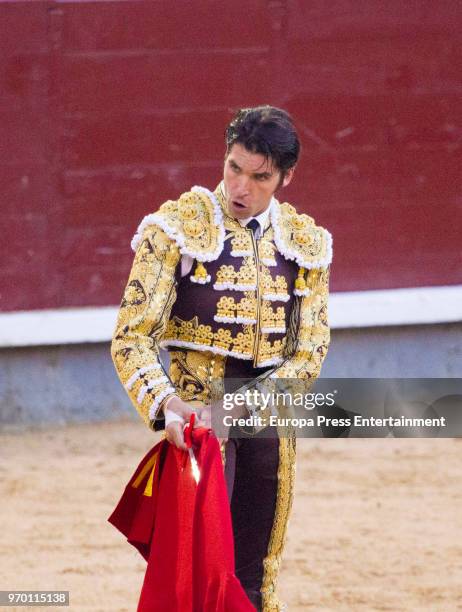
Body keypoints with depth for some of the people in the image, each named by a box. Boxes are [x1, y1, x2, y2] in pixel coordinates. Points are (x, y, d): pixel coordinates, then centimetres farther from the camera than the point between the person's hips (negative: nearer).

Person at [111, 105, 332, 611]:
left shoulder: (305, 244, 5)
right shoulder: (178, 228, -6)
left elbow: (308, 355, 2)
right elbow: (132, 338, -8)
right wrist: (166, 406, -26)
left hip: (269, 425, 4)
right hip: (197, 420, -4)